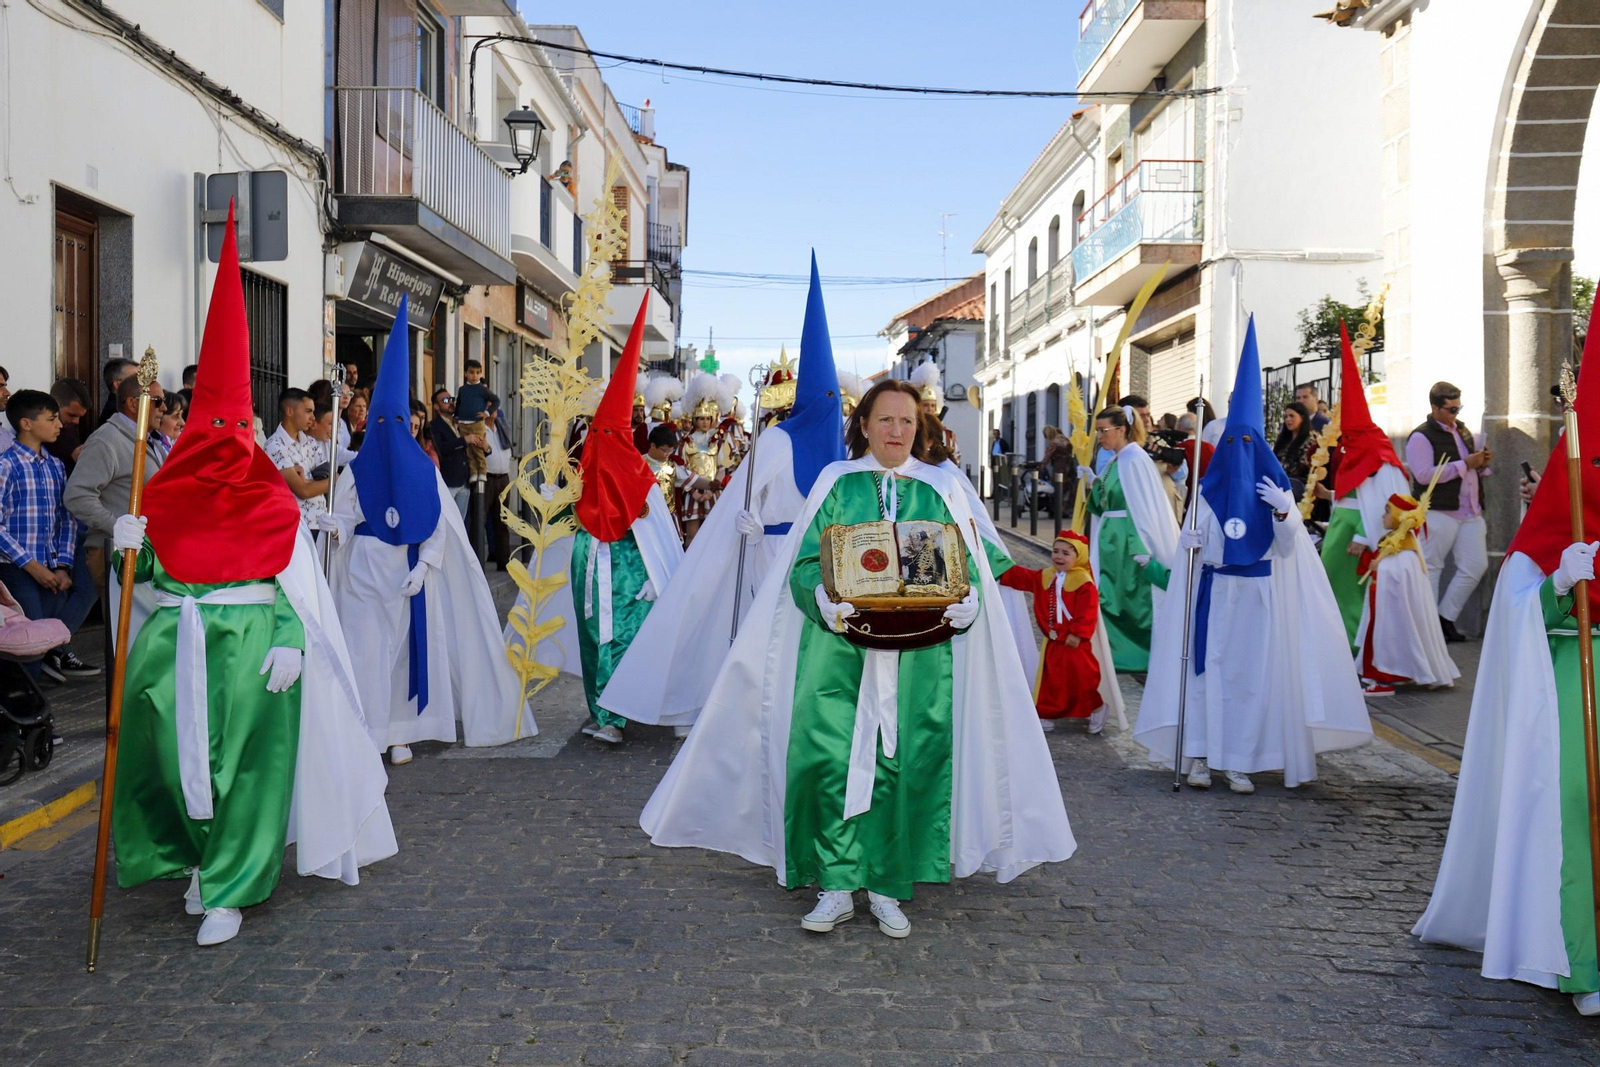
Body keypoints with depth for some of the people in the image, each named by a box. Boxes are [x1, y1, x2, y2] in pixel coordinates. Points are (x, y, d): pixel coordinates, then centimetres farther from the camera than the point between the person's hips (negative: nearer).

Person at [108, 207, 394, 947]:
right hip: (173, 645, 3)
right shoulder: (168, 491, 8)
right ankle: (199, 858, 27)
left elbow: (296, 578, -6)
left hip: (248, 646, -3)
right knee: (168, 754, 3)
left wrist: (288, 642, -15)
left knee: (243, 763, -2)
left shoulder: (271, 500, -1)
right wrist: (134, 547, -9)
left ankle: (227, 890, 8)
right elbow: (152, 571, 12)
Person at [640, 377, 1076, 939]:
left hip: (919, 654, 1)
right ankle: (837, 886, 8)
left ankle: (888, 888, 15)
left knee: (906, 764, 0)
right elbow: (806, 564, 2)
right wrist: (827, 603, -18)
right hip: (839, 647, -1)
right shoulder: (835, 483, 9)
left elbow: (970, 565, 7)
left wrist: (964, 605, -14)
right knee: (828, 758, -7)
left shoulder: (941, 491, 11)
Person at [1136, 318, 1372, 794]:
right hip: (1217, 592, 1)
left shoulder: (1276, 488, 2)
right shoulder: (1210, 491, 5)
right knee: (1209, 666, -2)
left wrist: (1282, 512, -19)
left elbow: (1288, 548, -4)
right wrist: (1190, 543, -16)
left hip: (1260, 593, 0)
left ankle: (1240, 761, 8)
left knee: (1255, 673, 0)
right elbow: (1200, 548, 6)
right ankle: (1200, 755, 5)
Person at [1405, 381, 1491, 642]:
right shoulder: (1421, 437, -8)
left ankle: (1446, 618, 15)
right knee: (1431, 568, 1)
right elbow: (1424, 475, -20)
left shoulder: (1462, 430, 17)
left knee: (1476, 566, 3)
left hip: (1471, 512, 8)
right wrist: (1465, 464, -17)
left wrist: (1481, 465, 6)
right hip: (1439, 512, -7)